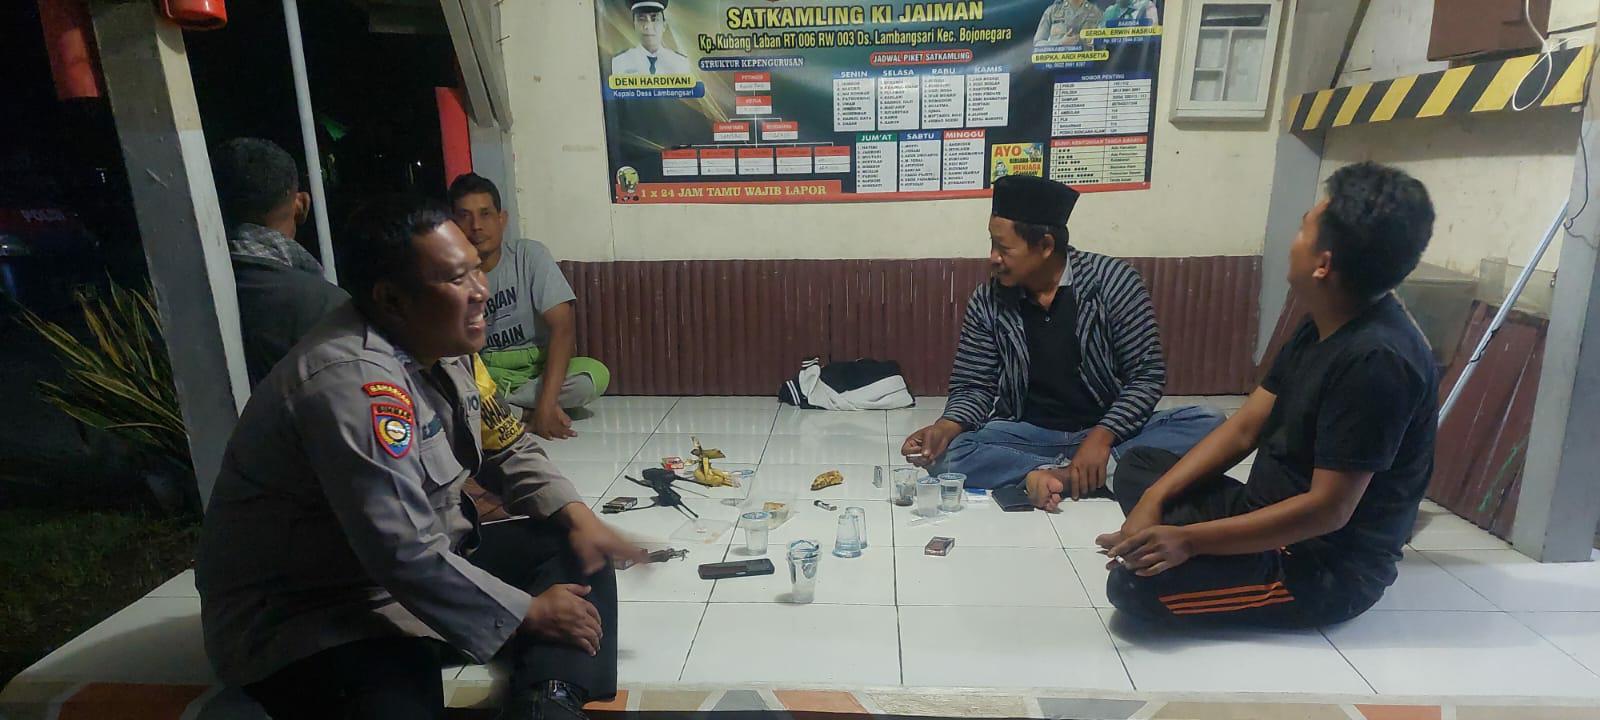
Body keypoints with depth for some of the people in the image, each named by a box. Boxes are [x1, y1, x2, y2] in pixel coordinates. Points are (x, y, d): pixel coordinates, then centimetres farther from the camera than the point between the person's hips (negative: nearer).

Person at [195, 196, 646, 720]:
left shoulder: (439, 345, 0)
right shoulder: (352, 381, -29)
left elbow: (505, 449, 12)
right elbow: (407, 557, -32)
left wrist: (577, 515, -4)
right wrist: (528, 613, -20)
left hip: (422, 563, 10)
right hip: (307, 616, -9)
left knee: (576, 557, -5)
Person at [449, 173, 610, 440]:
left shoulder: (530, 255, -11)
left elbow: (563, 326, -19)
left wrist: (546, 403, -31)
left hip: (538, 367, 0)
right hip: (485, 372, 0)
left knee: (595, 375, -30)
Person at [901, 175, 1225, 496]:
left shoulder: (1112, 281, -9)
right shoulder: (987, 302, -4)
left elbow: (1147, 374, -9)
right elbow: (975, 387, 0)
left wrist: (1102, 437, -23)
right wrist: (947, 427, -22)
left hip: (1109, 431, 0)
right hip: (1029, 435, 1)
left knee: (1208, 424, -25)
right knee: (946, 454, -27)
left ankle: (1049, 476, -31)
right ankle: (1104, 474, -30)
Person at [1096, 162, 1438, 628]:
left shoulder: (1376, 360, -27)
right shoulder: (1325, 326, 3)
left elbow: (1328, 509, -27)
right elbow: (1244, 429, 4)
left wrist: (1190, 539, -28)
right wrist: (1155, 498, -7)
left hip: (1329, 567, -9)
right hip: (1271, 514, 9)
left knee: (1136, 583, -26)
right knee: (1138, 467, 11)